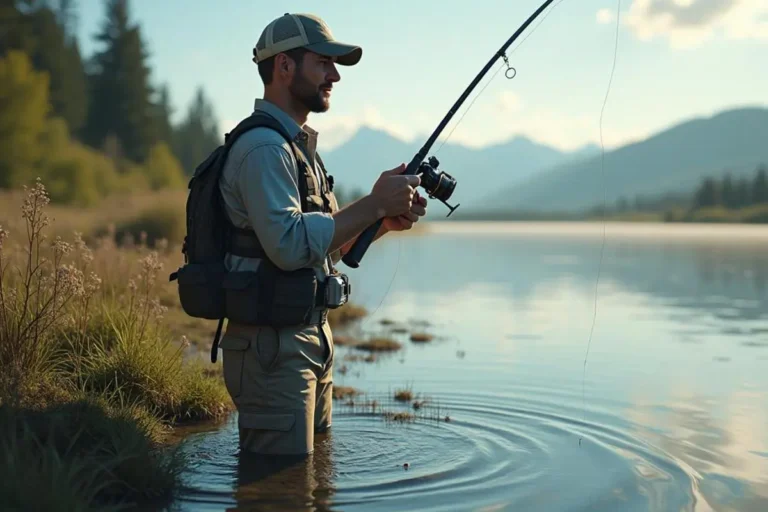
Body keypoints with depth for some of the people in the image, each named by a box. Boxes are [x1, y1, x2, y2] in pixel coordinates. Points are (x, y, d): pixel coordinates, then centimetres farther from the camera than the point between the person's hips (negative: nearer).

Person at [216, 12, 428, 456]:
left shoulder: (300, 145, 18)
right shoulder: (262, 146, -15)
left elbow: (327, 246, 20)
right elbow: (289, 245, -28)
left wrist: (385, 221, 3)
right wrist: (373, 205, -21)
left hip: (312, 337, 10)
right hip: (272, 346, -10)